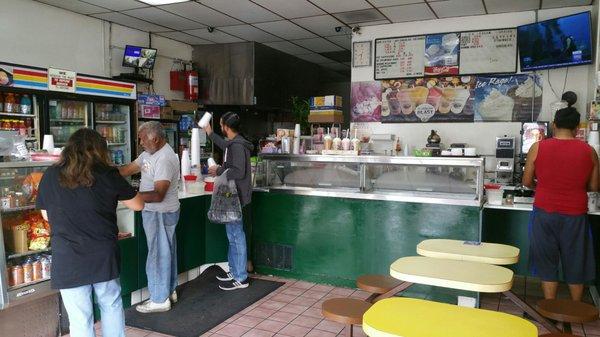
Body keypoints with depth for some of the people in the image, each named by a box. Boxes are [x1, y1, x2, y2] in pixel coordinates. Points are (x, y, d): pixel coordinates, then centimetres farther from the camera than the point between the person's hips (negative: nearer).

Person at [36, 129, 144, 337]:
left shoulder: (51, 176, -1)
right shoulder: (108, 175, -5)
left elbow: (46, 215, 10)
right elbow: (138, 205, 4)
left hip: (68, 260, 0)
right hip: (103, 255, 0)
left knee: (80, 318, 10)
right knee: (111, 306, 20)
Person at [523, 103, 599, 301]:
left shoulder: (538, 148, -7)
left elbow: (527, 182, 0)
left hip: (545, 213, -1)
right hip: (575, 216, 1)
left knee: (547, 263, 10)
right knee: (575, 265, 16)